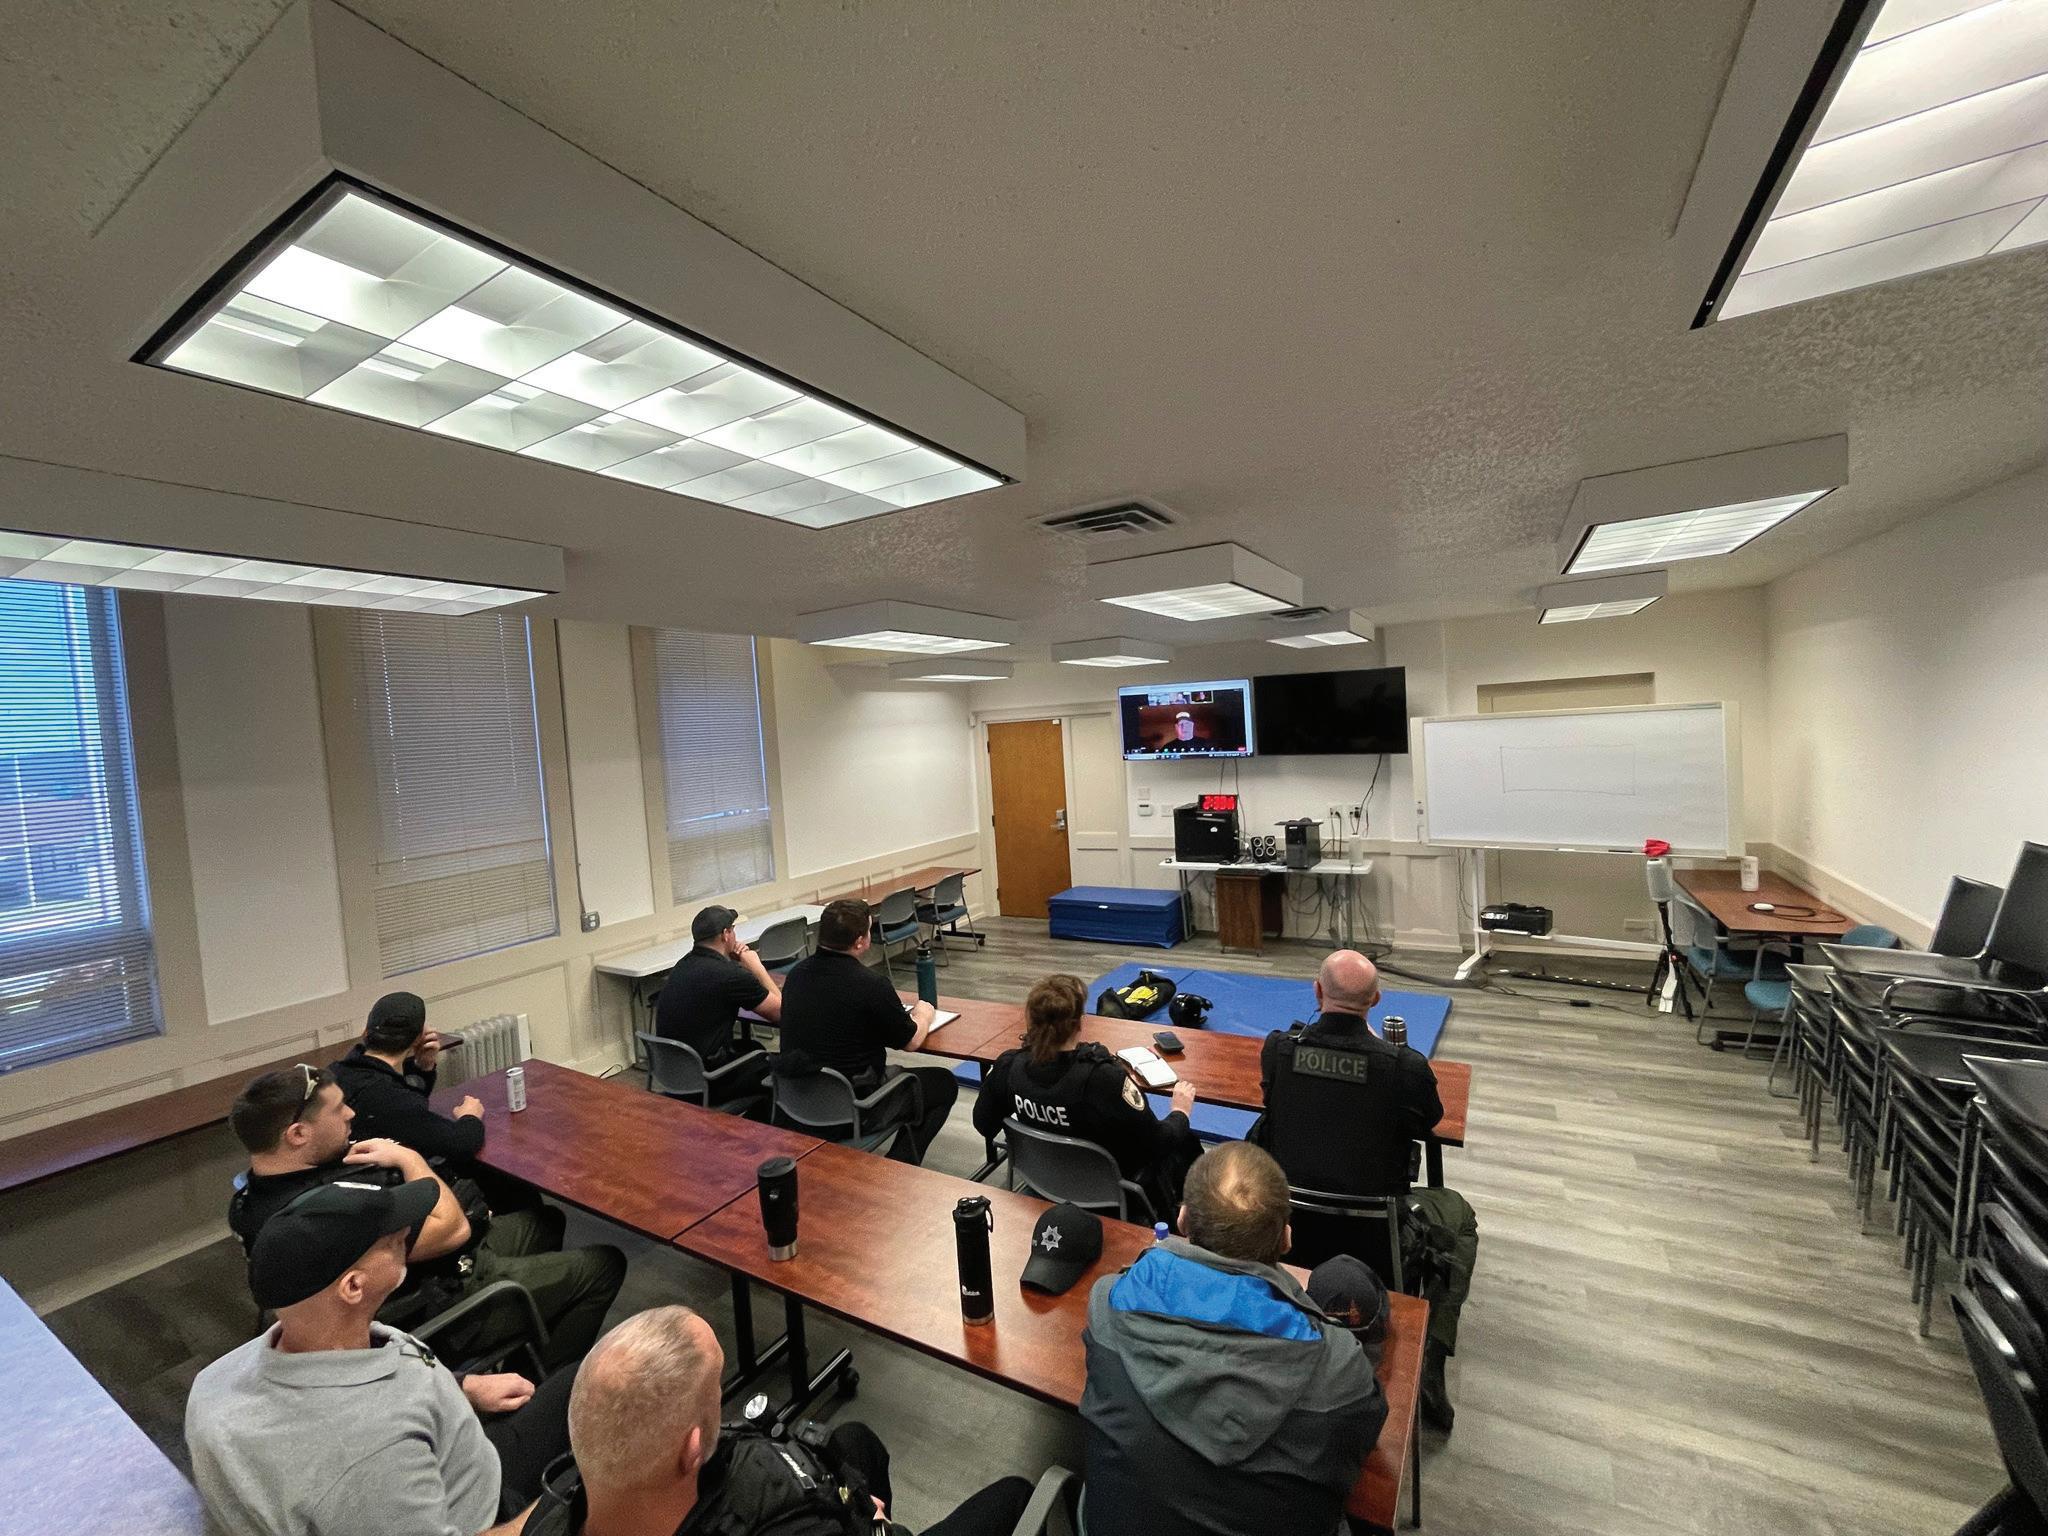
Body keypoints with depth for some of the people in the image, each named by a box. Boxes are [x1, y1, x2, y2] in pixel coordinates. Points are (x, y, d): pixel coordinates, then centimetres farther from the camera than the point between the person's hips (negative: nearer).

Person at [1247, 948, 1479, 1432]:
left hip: (1287, 1226, 3)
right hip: (1373, 1234, -2)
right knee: (1460, 1217, 27)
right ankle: (1429, 1367, 24)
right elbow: (1428, 1122, -2)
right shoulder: (1406, 1066, -25)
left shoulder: (1276, 1048, -17)